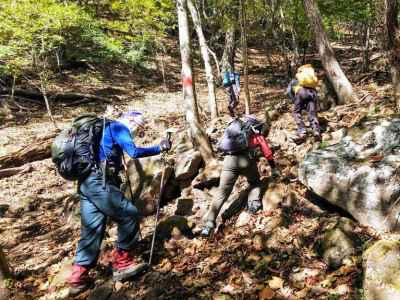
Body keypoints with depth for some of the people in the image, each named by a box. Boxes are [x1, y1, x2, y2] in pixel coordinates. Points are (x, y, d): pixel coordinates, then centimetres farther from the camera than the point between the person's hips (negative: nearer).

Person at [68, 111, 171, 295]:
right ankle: (122, 264, 6)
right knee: (129, 215, -3)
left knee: (91, 230, 9)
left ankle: (78, 278, 11)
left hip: (87, 182, 10)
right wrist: (159, 148, -4)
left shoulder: (105, 128, 29)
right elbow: (134, 152, -13)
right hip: (98, 182, -10)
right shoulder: (118, 127, 0)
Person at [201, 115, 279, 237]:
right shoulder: (257, 134, 24)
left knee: (222, 192, 2)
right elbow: (268, 153, 27)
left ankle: (209, 224, -8)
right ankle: (254, 203, 6)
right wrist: (274, 169, 40)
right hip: (245, 160, -2)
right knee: (255, 183, 29)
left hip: (229, 159, 2)